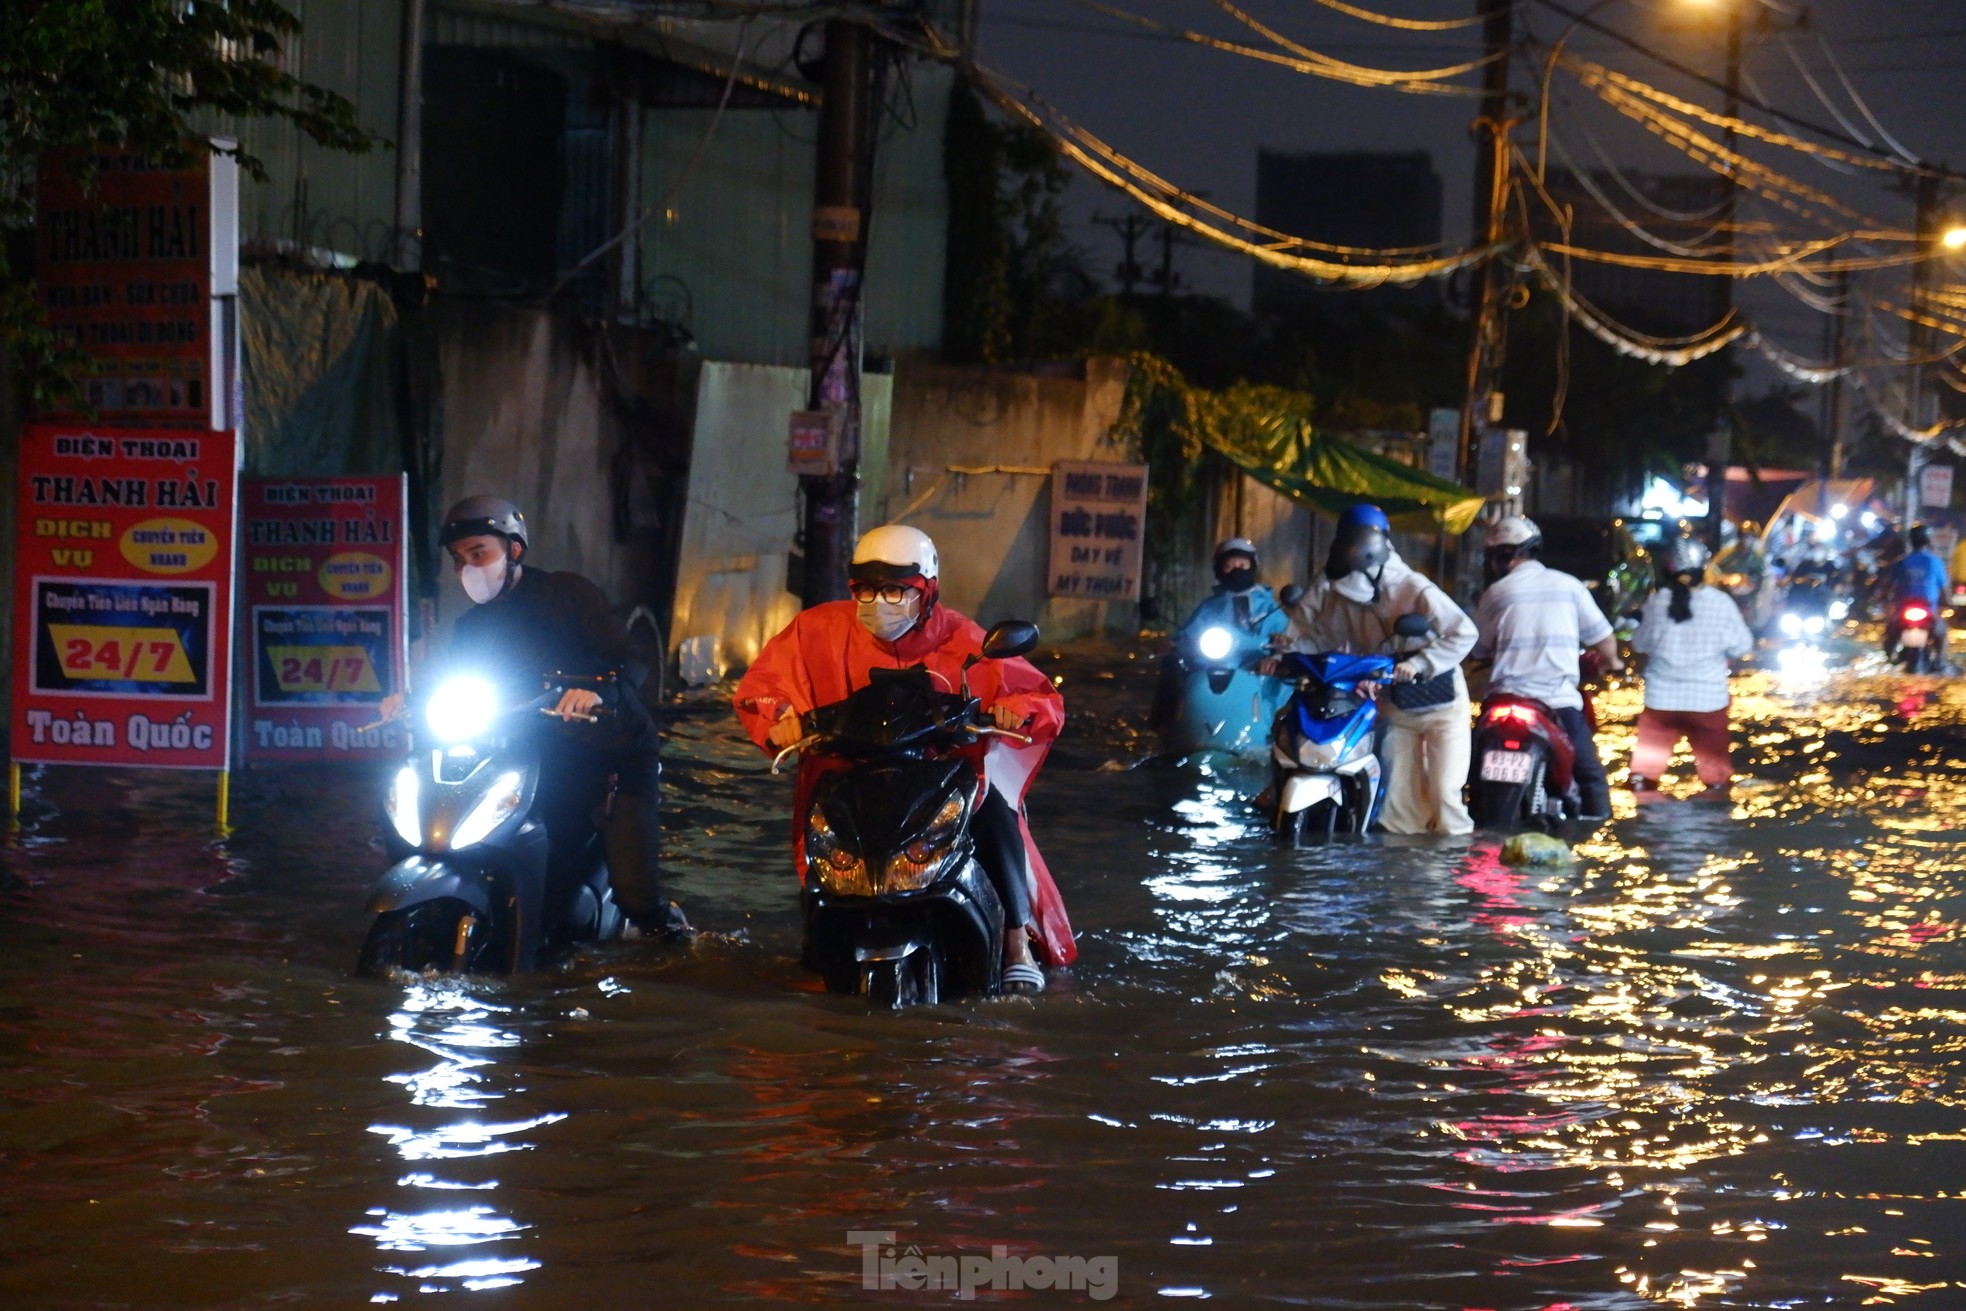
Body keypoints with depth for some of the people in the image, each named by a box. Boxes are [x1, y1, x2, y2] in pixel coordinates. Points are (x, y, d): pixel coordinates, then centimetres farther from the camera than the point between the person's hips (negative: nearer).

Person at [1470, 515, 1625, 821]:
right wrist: (1611, 662, 28)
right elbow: (1603, 637, 6)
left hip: (1508, 697, 0)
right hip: (1560, 698, 0)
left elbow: (1479, 650, 11)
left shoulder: (1496, 593, 4)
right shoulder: (1568, 586, 5)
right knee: (1590, 773, 6)